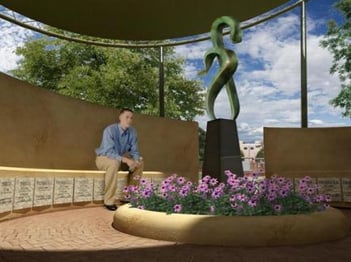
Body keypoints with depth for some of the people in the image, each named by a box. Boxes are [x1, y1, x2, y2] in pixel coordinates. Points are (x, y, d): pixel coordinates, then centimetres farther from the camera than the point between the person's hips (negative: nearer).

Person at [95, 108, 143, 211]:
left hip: (121, 158, 6)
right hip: (104, 158, -6)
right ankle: (108, 201, -31)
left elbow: (134, 151, -5)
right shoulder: (110, 130, -26)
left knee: (140, 163, -9)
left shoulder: (132, 132, -9)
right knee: (114, 163, -37)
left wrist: (136, 160, -28)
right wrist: (125, 160, -45)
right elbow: (109, 152, -34)